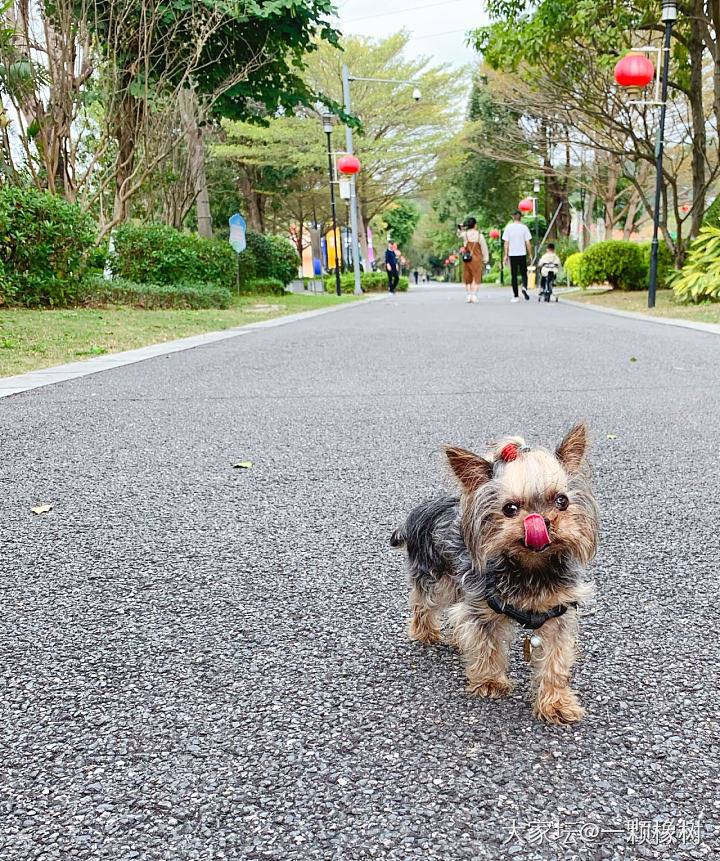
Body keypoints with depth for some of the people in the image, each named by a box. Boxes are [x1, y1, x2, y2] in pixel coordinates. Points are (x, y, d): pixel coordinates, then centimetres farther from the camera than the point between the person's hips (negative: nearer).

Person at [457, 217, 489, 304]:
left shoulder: (465, 234, -5)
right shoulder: (480, 236, -8)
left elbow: (459, 234, 21)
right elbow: (484, 249, -2)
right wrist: (485, 260, 5)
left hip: (466, 260, 2)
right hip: (477, 260, -2)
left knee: (467, 279, 14)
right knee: (476, 279, 2)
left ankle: (468, 296, 13)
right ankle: (474, 296, -7)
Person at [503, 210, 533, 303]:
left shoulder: (508, 227, 0)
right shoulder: (524, 227, -1)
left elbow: (506, 243, -1)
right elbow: (528, 242, -2)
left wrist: (506, 255, 4)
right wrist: (530, 254, 6)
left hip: (512, 254, 0)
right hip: (522, 254, 0)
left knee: (514, 276, 3)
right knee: (524, 273, 13)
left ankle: (515, 296, 2)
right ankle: (524, 287, -14)